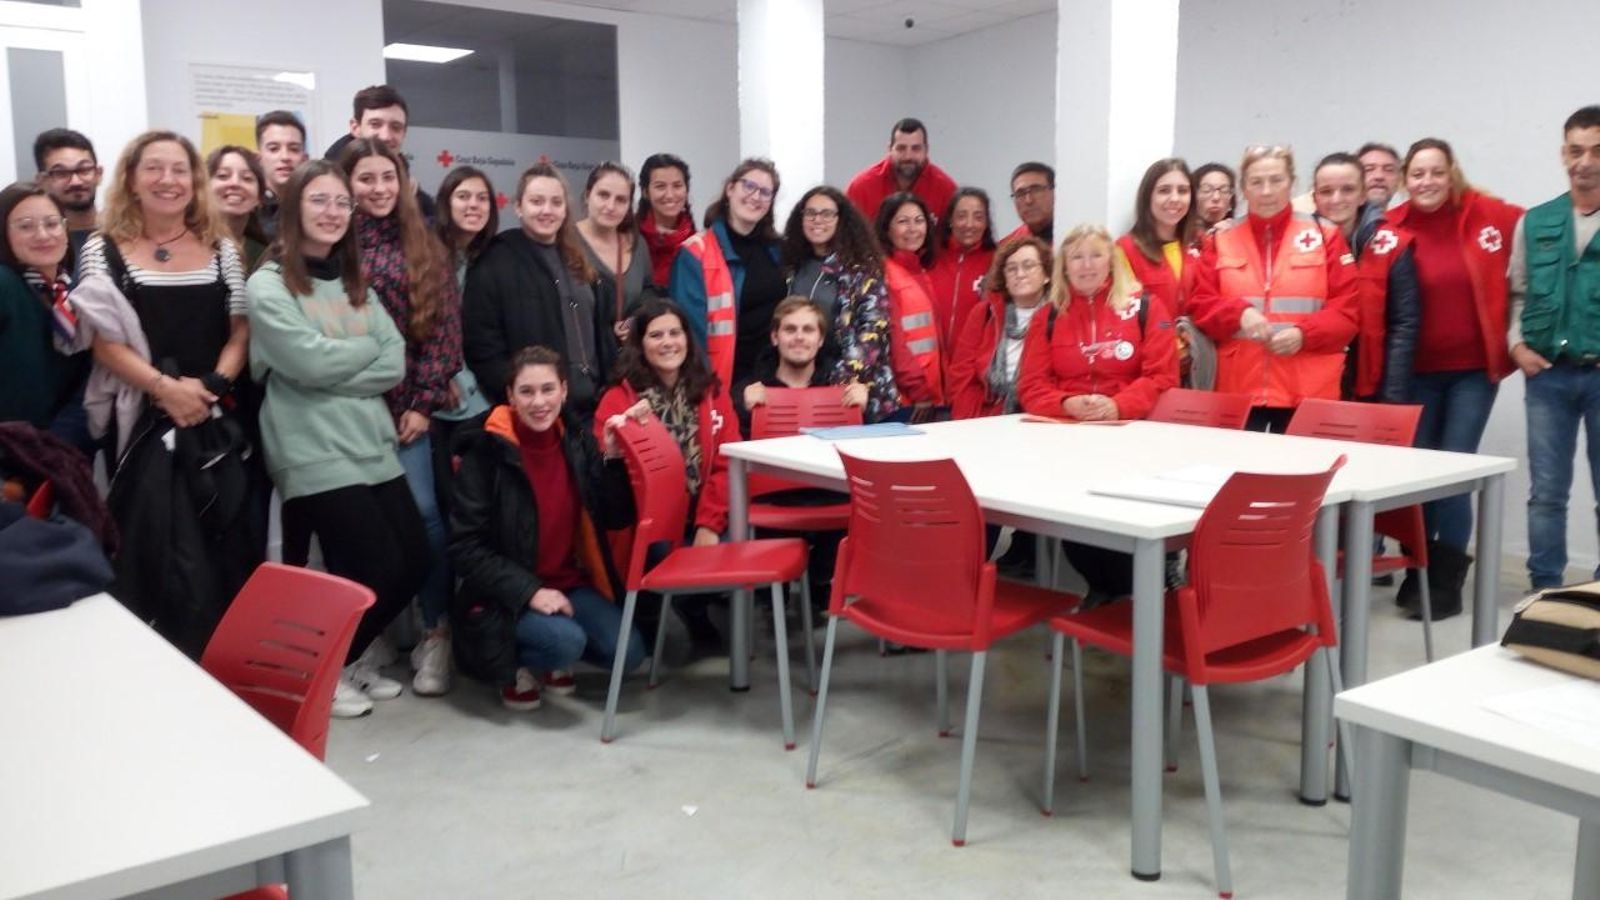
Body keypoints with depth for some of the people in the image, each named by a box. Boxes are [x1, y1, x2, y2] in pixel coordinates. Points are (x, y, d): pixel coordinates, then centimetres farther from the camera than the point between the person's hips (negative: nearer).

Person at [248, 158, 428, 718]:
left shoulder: (355, 284, 15)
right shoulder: (268, 284, -3)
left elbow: (395, 365, 4)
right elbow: (310, 363, -17)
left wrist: (336, 369, -11)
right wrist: (368, 345, -1)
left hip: (374, 446, 6)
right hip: (314, 454, -6)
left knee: (414, 560, 2)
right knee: (375, 570, -10)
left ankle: (353, 654, 27)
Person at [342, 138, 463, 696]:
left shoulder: (427, 251, 8)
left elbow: (444, 331, 2)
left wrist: (425, 402, -5)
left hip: (407, 406, 0)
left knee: (424, 514, -6)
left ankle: (436, 634, 7)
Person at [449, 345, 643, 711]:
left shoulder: (578, 442, 1)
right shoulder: (486, 452, -12)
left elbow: (616, 519, 0)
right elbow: (466, 547, -12)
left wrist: (613, 460, -15)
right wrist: (529, 590, -20)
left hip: (572, 585, 5)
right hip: (508, 595, -5)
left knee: (628, 652, -13)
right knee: (566, 642, -30)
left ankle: (553, 658, 16)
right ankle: (509, 666, 3)